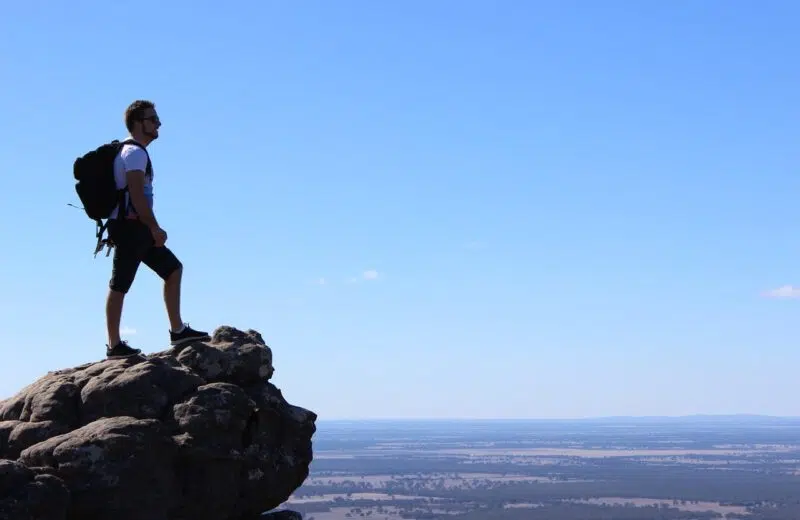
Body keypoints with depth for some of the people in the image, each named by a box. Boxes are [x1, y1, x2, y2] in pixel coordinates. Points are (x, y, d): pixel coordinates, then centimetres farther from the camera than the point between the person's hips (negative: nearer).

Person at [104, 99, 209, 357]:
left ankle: (177, 331, 12)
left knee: (173, 269, 12)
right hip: (129, 227, -11)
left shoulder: (133, 151, 20)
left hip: (137, 229, 11)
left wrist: (151, 229, 21)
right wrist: (155, 228, -18)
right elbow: (136, 195, -22)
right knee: (119, 286, -4)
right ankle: (114, 345, 0)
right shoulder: (135, 152, -13)